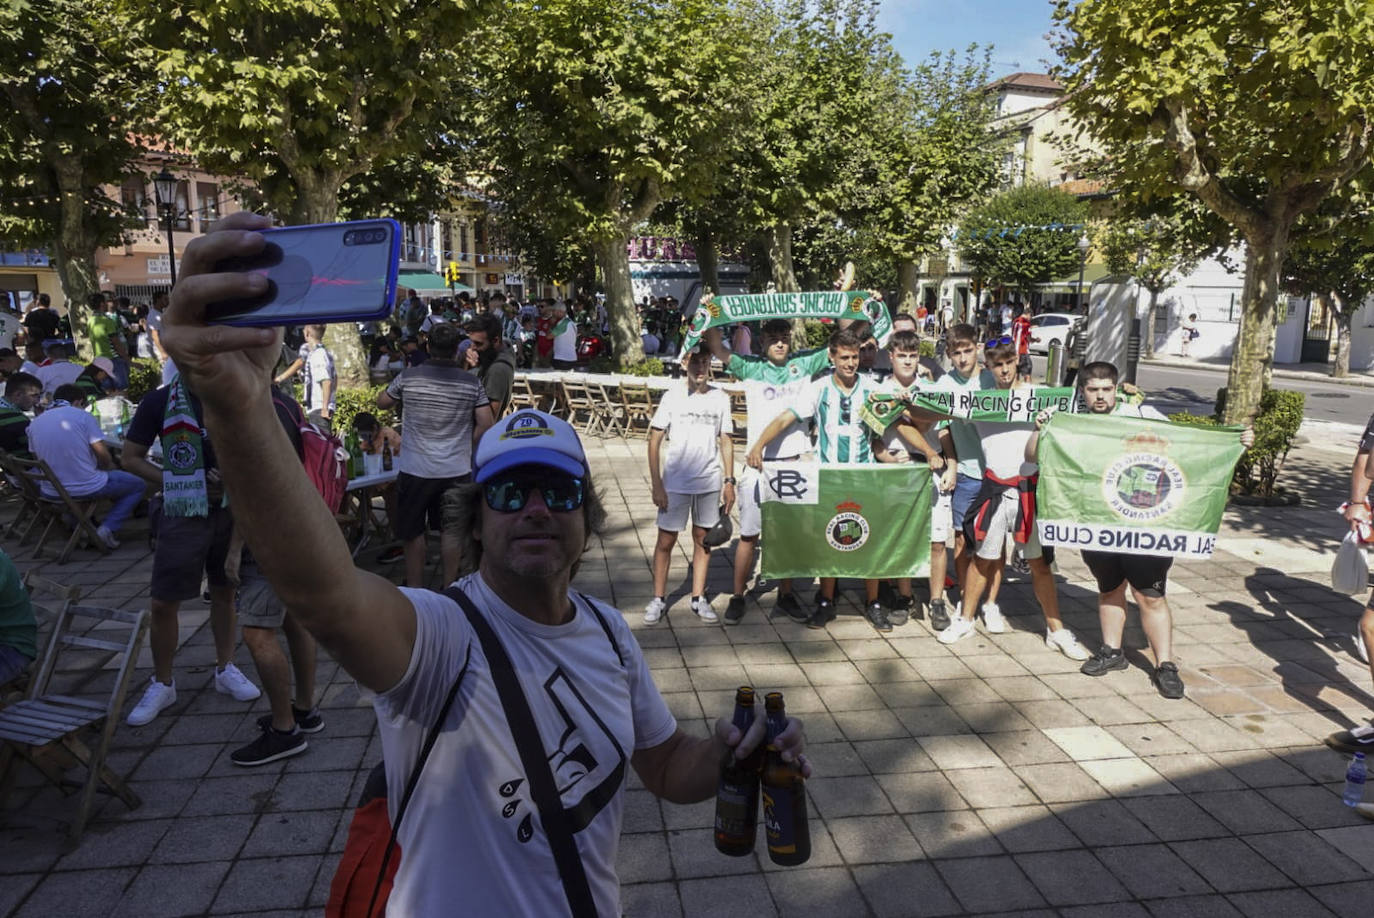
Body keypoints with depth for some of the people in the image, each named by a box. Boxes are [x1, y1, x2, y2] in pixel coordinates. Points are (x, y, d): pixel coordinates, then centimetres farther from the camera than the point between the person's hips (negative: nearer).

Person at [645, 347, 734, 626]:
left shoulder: (720, 398, 3)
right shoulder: (672, 397, -4)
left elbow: (726, 441, 9)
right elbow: (654, 441, -4)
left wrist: (729, 481, 4)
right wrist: (656, 484, -9)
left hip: (709, 482, 2)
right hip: (675, 483, -2)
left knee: (702, 539, 11)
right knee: (666, 540, 4)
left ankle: (699, 597, 23)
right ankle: (659, 598, 18)